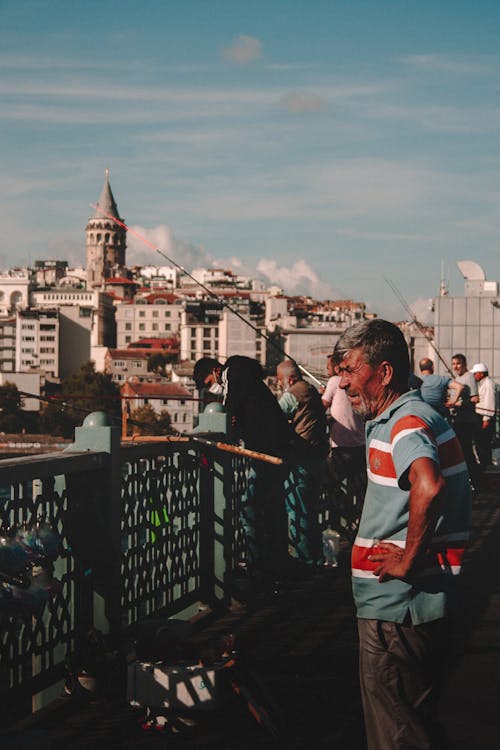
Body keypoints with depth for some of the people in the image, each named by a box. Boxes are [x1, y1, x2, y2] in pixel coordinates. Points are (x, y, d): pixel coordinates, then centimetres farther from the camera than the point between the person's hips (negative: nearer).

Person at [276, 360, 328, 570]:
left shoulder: (293, 394, -12)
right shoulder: (312, 391, 17)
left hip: (301, 460, -10)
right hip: (318, 457, 10)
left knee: (297, 513, -3)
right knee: (310, 511, 17)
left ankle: (305, 560, -1)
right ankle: (316, 557, 23)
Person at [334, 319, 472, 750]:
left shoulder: (408, 422, -19)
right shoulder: (393, 419, 13)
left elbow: (429, 488, -39)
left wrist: (408, 560, -27)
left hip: (398, 607, -10)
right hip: (397, 603, 10)